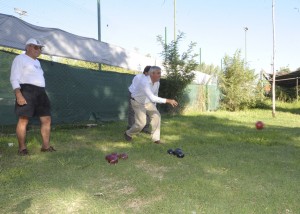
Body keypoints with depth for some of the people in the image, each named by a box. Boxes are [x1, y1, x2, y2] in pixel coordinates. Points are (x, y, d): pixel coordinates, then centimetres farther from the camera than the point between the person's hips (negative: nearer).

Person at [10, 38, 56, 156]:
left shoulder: (36, 61, 25)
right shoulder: (20, 58, 0)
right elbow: (14, 78, -8)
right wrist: (18, 95, -20)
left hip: (40, 92, 8)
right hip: (27, 91, -8)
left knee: (46, 119, 4)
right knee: (23, 119, -8)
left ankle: (46, 146, 10)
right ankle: (22, 148, 0)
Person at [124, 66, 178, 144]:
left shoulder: (157, 82, -11)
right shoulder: (144, 82, -37)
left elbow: (155, 95, 7)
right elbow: (152, 98, -47)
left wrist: (154, 107, 14)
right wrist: (168, 101, -48)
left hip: (147, 102, 7)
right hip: (137, 102, -7)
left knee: (156, 115, -9)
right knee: (141, 123, -12)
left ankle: (156, 138, 1)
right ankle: (128, 134, 17)